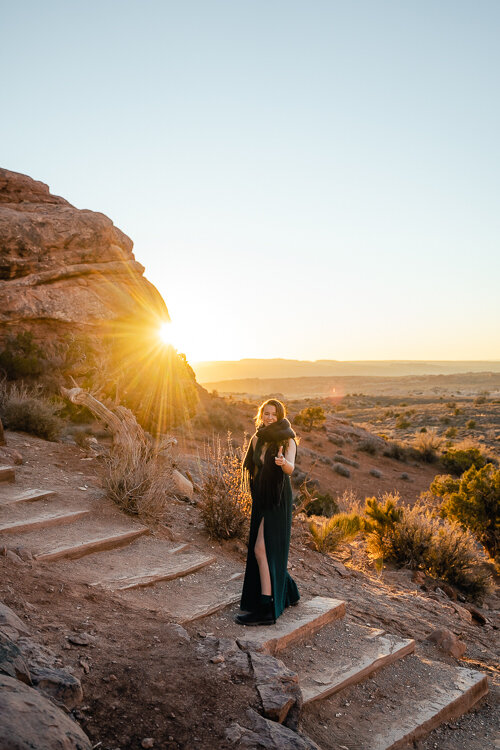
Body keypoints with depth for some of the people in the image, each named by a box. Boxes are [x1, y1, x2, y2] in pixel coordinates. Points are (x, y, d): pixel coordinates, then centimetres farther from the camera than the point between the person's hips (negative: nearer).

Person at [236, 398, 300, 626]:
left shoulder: (287, 440, -11)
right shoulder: (257, 439, 8)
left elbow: (290, 468, -28)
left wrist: (283, 462, -50)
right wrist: (256, 494, 14)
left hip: (278, 501, -7)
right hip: (260, 500, 7)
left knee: (261, 549, -12)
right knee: (269, 551, 15)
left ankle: (266, 608, -8)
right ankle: (288, 592, 34)